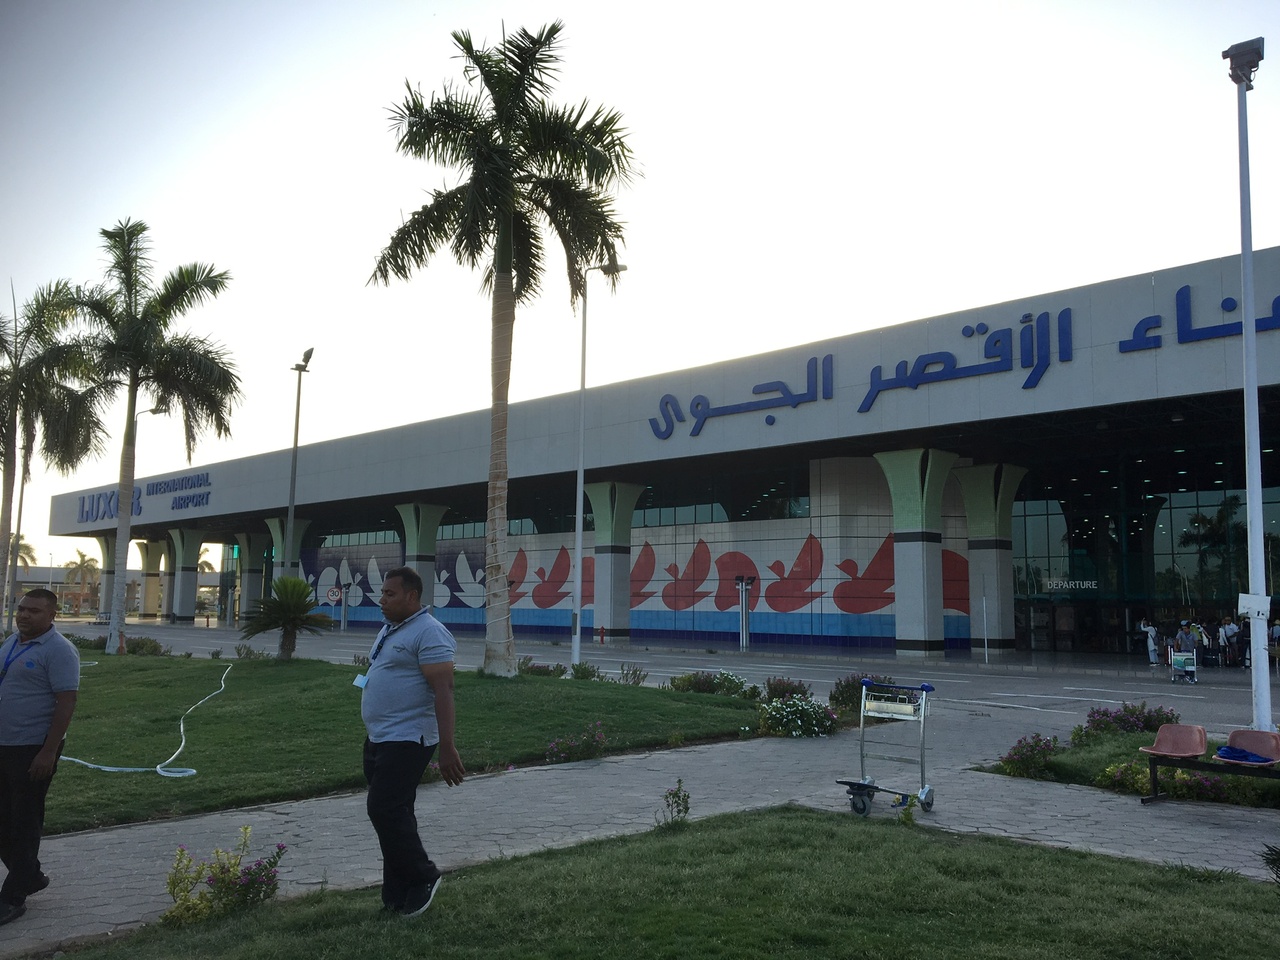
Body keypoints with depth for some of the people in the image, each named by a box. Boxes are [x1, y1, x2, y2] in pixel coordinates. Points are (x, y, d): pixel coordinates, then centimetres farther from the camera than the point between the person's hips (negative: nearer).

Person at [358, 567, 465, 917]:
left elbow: (443, 690, -22)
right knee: (390, 814, 12)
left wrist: (447, 748, -27)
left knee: (385, 809, -12)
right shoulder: (390, 628, 15)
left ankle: (423, 877, 7)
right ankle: (397, 899, 21)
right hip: (379, 740, 10)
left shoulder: (428, 633, -16)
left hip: (407, 740, -10)